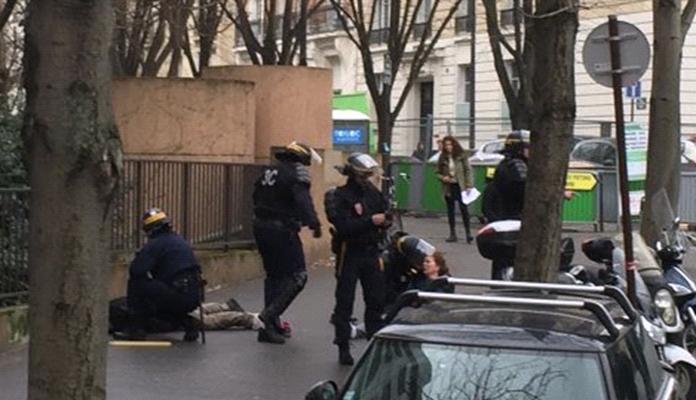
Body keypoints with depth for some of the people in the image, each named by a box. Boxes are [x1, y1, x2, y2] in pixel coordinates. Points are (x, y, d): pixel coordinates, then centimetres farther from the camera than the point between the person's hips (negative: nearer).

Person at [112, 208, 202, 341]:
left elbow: (135, 270, -12)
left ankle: (136, 329, 1)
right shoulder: (181, 241, 21)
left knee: (136, 283, 0)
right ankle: (188, 324, 15)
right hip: (194, 297, 8)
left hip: (178, 296, -8)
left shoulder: (155, 244, -6)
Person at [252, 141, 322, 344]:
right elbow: (303, 200, -23)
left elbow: (257, 198, 20)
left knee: (274, 275, 18)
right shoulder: (297, 172, -9)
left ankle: (270, 325, 20)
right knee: (297, 275, -3)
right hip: (281, 230, -9)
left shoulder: (269, 172, 17)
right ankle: (269, 316, -14)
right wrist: (314, 224, -27)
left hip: (261, 227, 9)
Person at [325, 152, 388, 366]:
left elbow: (383, 212, 20)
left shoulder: (373, 193, 7)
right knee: (345, 302, 0)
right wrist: (370, 221, -25)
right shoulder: (340, 196, -11)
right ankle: (343, 348, 5)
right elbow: (343, 226, -22)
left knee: (377, 300, 7)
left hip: (371, 252, 5)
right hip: (350, 253, -5)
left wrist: (385, 221, -3)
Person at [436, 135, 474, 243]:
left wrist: (468, 185, -10)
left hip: (460, 186, -3)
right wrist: (443, 178, -9)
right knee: (450, 211, 8)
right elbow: (438, 173, 13)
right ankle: (453, 234, 14)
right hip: (448, 187, 3)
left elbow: (468, 170, -3)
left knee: (464, 209, -7)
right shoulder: (443, 158, 5)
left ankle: (468, 233, -2)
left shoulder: (461, 156, -3)